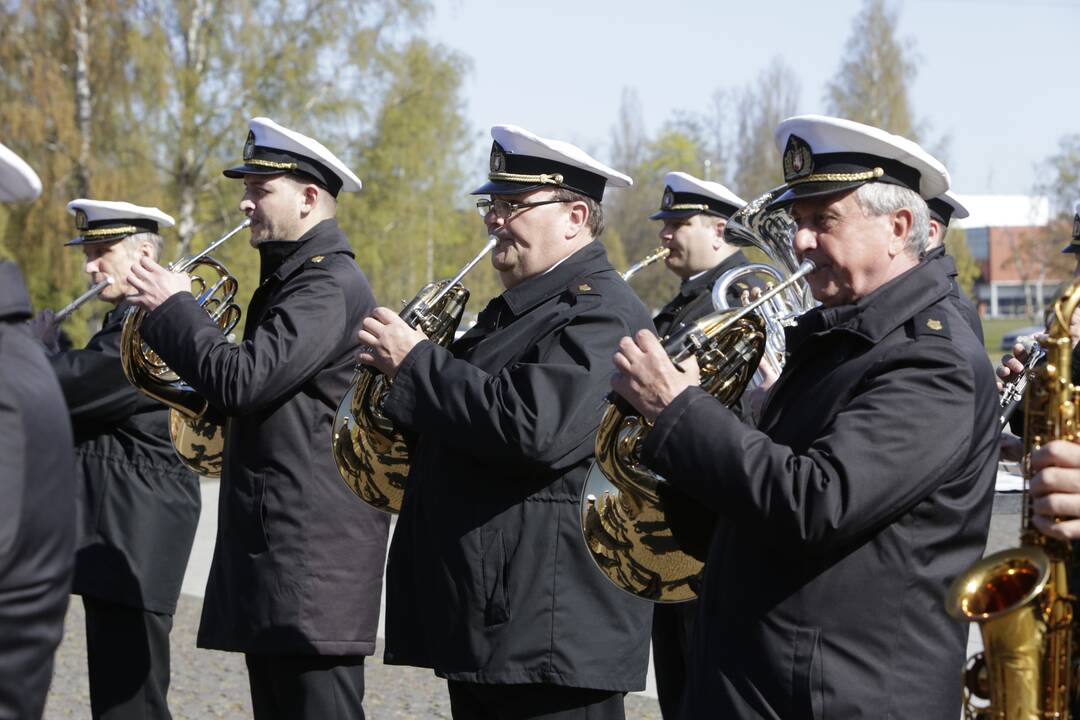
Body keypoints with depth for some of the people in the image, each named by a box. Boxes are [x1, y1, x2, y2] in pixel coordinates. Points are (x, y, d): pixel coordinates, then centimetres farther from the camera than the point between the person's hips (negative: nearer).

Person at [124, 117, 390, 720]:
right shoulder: (291, 277, 19)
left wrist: (173, 307, -11)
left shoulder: (329, 284, -15)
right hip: (271, 546, 11)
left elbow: (244, 381, -25)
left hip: (313, 554, -11)